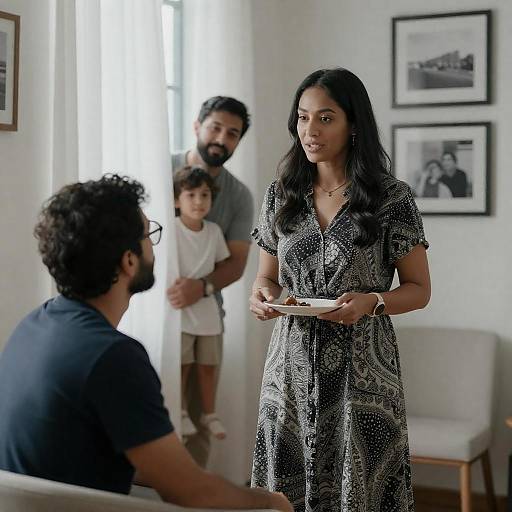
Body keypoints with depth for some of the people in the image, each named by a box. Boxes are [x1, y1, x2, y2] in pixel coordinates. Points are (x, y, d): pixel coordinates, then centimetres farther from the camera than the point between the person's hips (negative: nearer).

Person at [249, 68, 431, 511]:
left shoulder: (391, 197, -5)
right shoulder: (280, 195, 6)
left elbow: (418, 289, 0)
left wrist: (370, 302, -18)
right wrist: (261, 297, -7)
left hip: (362, 373, -3)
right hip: (292, 370, 3)